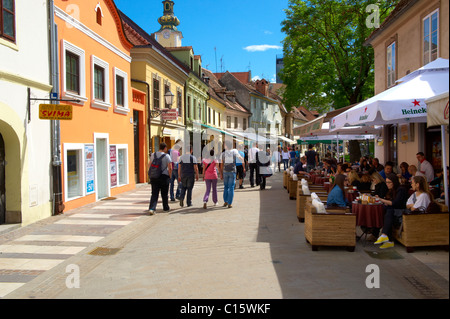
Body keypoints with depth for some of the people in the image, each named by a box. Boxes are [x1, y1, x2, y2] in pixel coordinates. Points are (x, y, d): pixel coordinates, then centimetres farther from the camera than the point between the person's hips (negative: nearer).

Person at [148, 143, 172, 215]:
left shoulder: (153, 155, 6)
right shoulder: (166, 156, -9)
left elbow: (149, 165, 12)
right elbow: (170, 168, -13)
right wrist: (170, 176, 1)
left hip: (154, 177, 3)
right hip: (164, 176, -3)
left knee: (154, 194, 3)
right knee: (164, 194, 13)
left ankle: (151, 208, -12)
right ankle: (166, 208, 27)